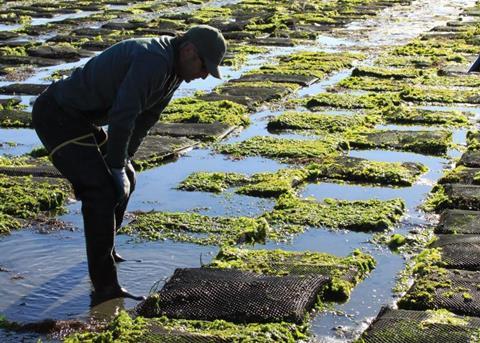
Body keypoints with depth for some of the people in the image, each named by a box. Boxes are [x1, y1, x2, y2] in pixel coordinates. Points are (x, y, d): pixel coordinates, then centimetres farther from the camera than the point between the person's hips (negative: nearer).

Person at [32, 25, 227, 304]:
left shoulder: (175, 68, 5)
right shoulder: (154, 60, -28)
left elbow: (146, 118, 11)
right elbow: (122, 116, -30)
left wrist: (122, 161, 7)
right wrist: (117, 166, -19)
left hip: (78, 117, 10)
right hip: (58, 118, -10)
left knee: (125, 182, 19)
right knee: (103, 191, -17)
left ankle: (103, 250, 40)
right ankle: (106, 287, -15)